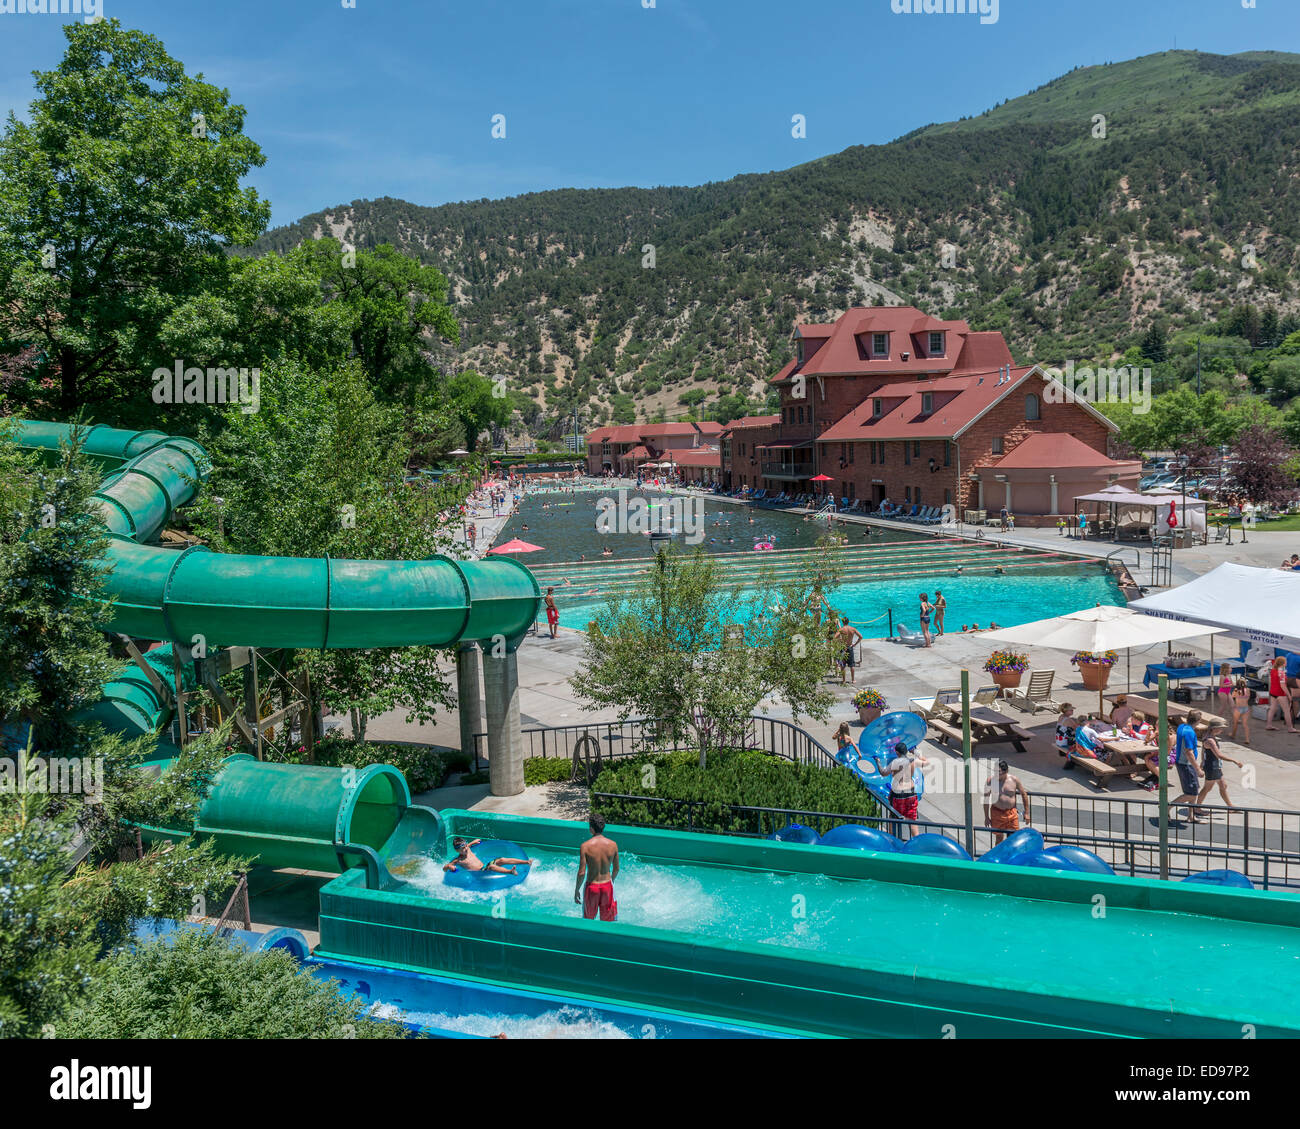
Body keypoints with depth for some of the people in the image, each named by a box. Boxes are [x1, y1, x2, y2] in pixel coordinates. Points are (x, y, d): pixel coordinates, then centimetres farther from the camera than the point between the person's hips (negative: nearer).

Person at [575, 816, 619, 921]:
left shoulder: (585, 846, -16)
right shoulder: (613, 844, -8)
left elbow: (581, 873, -16)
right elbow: (616, 869, 3)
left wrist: (576, 890, -1)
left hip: (592, 886, -2)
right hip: (607, 885, 2)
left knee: (588, 921, 20)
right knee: (608, 923, 17)